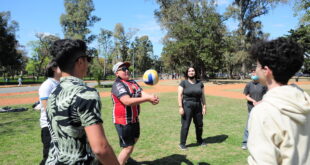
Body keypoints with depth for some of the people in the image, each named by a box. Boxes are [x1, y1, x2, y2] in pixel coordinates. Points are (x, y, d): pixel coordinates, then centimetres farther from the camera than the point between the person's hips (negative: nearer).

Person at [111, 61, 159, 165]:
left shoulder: (133, 82, 8)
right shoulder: (118, 85, -18)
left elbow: (142, 93, -5)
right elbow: (127, 101, -30)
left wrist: (151, 97, -27)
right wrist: (148, 98, -32)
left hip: (134, 119, 9)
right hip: (123, 121, -9)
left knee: (134, 139, 26)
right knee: (128, 147, -5)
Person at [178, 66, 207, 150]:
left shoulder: (200, 83, 8)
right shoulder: (183, 83, -3)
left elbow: (203, 96, 10)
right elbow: (179, 95, -7)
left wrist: (204, 106, 5)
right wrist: (180, 107, -14)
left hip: (198, 106, 4)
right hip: (187, 106, -4)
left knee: (199, 124, 14)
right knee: (185, 125, -5)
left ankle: (199, 141, 34)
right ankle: (182, 143, 6)